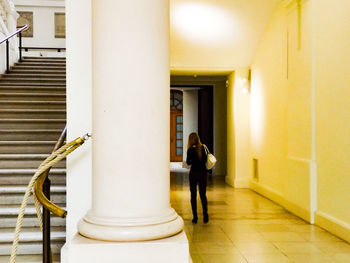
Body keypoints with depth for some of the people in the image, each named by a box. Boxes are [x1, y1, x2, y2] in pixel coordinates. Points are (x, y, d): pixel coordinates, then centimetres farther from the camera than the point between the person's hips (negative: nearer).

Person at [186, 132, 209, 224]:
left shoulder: (190, 149, -11)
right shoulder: (203, 148, -1)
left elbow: (188, 162, -8)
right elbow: (206, 159, 6)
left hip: (194, 172, -3)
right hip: (203, 172, 3)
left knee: (193, 195, 6)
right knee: (203, 195, 11)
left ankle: (195, 217, 6)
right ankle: (205, 216, 2)